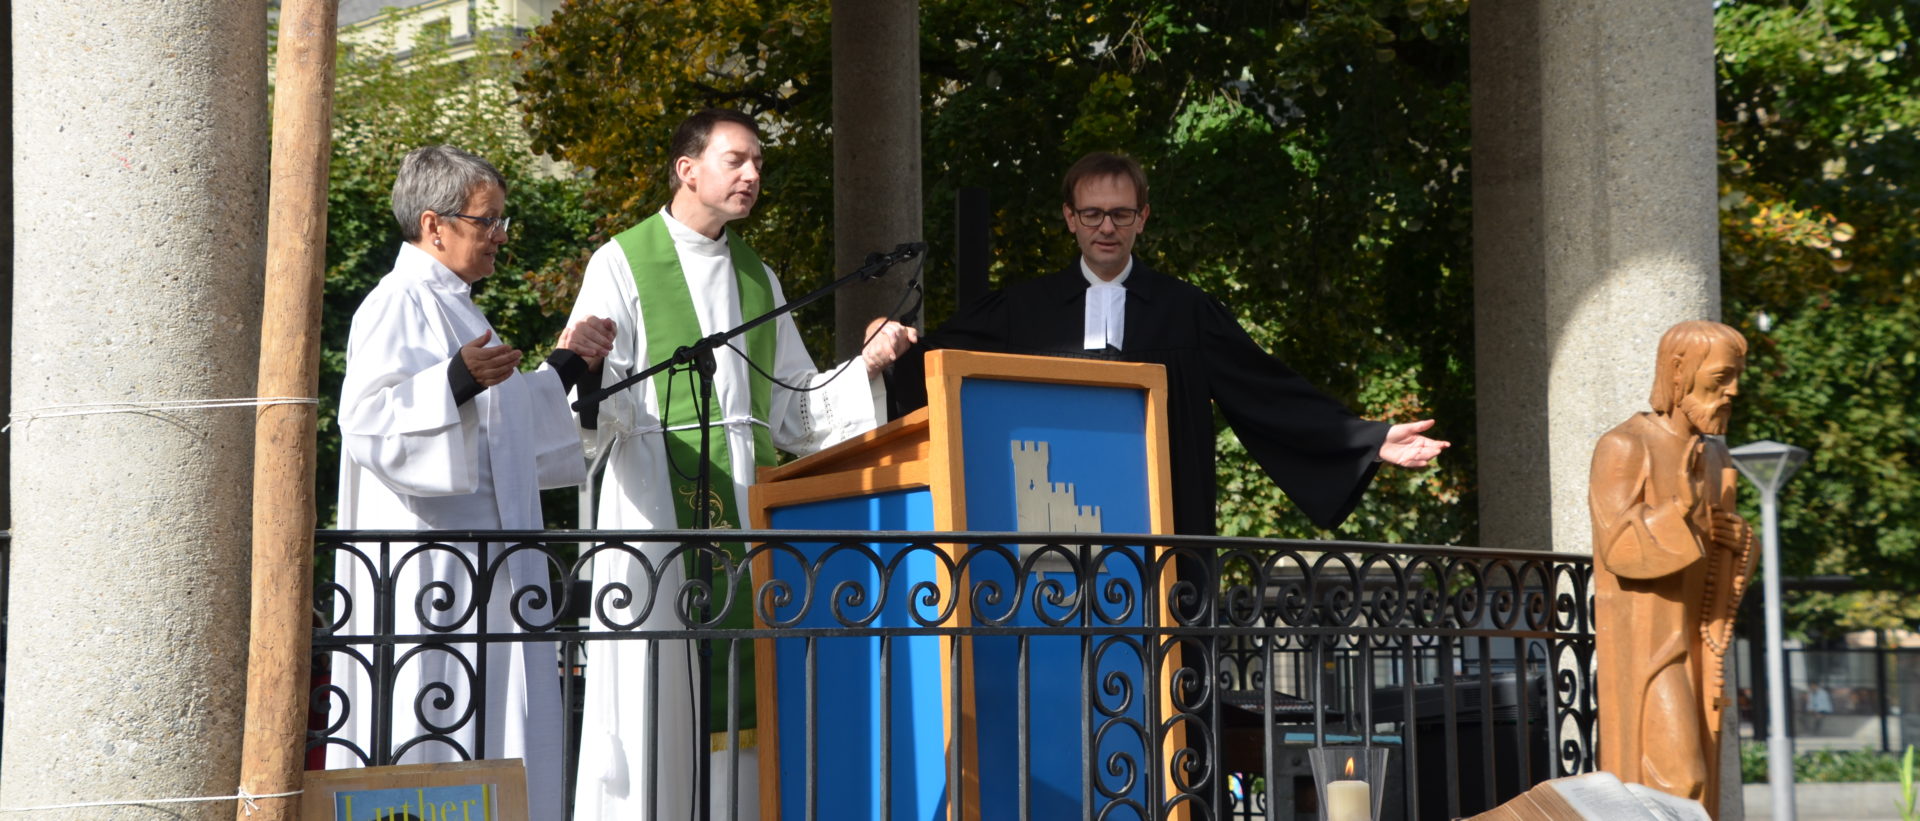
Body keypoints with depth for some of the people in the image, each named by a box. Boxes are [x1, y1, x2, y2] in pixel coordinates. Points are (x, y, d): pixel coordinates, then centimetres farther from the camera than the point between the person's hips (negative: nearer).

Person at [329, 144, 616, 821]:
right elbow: (365, 417, -22)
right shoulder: (399, 303, -9)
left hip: (482, 558, 10)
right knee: (436, 716, -12)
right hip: (430, 556, -10)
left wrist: (565, 366, 26)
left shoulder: (452, 307, 22)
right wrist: (456, 380, -33)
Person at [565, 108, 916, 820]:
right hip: (660, 503, -5)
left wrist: (866, 365, 3)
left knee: (741, 694, 2)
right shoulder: (623, 263, 2)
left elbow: (795, 408, 17)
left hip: (746, 508, 5)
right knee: (655, 696, -8)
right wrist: (582, 372, -30)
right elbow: (599, 402, -8)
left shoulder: (758, 279, 20)